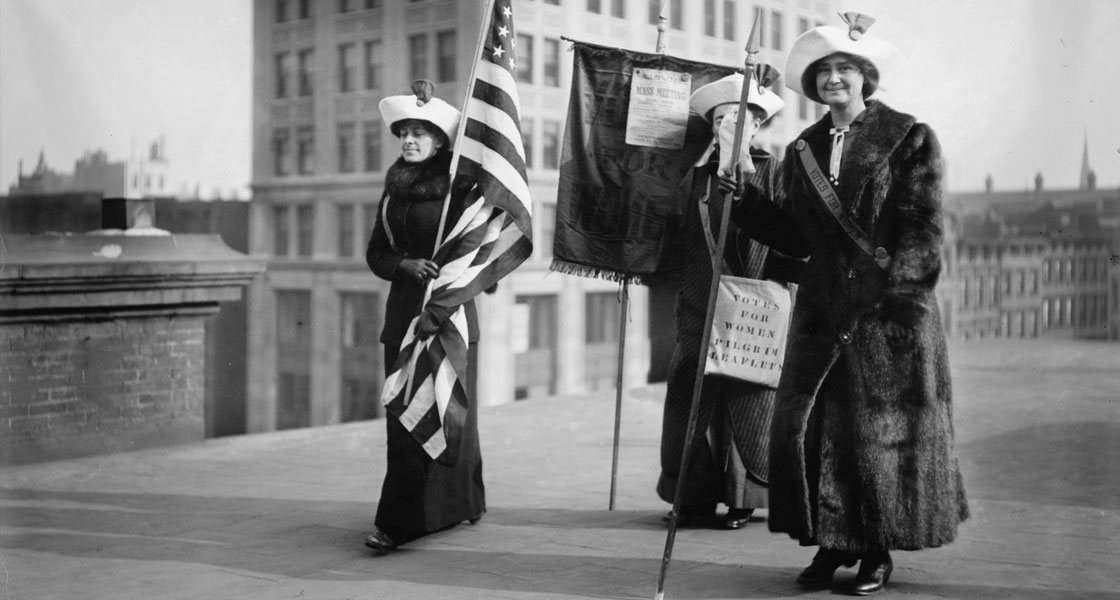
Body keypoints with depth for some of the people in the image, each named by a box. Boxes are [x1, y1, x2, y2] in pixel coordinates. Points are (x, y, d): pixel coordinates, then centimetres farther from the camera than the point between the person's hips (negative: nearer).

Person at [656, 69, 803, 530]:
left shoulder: (772, 172, 1)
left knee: (746, 406, 2)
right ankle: (695, 497, 15)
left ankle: (743, 497, 16)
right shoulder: (699, 173, 11)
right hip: (700, 307, 3)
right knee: (690, 403, 3)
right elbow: (681, 240, 15)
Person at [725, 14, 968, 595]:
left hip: (891, 314, -4)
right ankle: (832, 544, 15)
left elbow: (922, 230, -6)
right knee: (810, 425, 1)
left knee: (882, 431, 0)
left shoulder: (909, 138, -1)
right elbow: (795, 237, 12)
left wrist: (891, 283, -17)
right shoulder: (802, 151, 13)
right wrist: (746, 198, 3)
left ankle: (878, 553, 14)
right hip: (823, 310, 5)